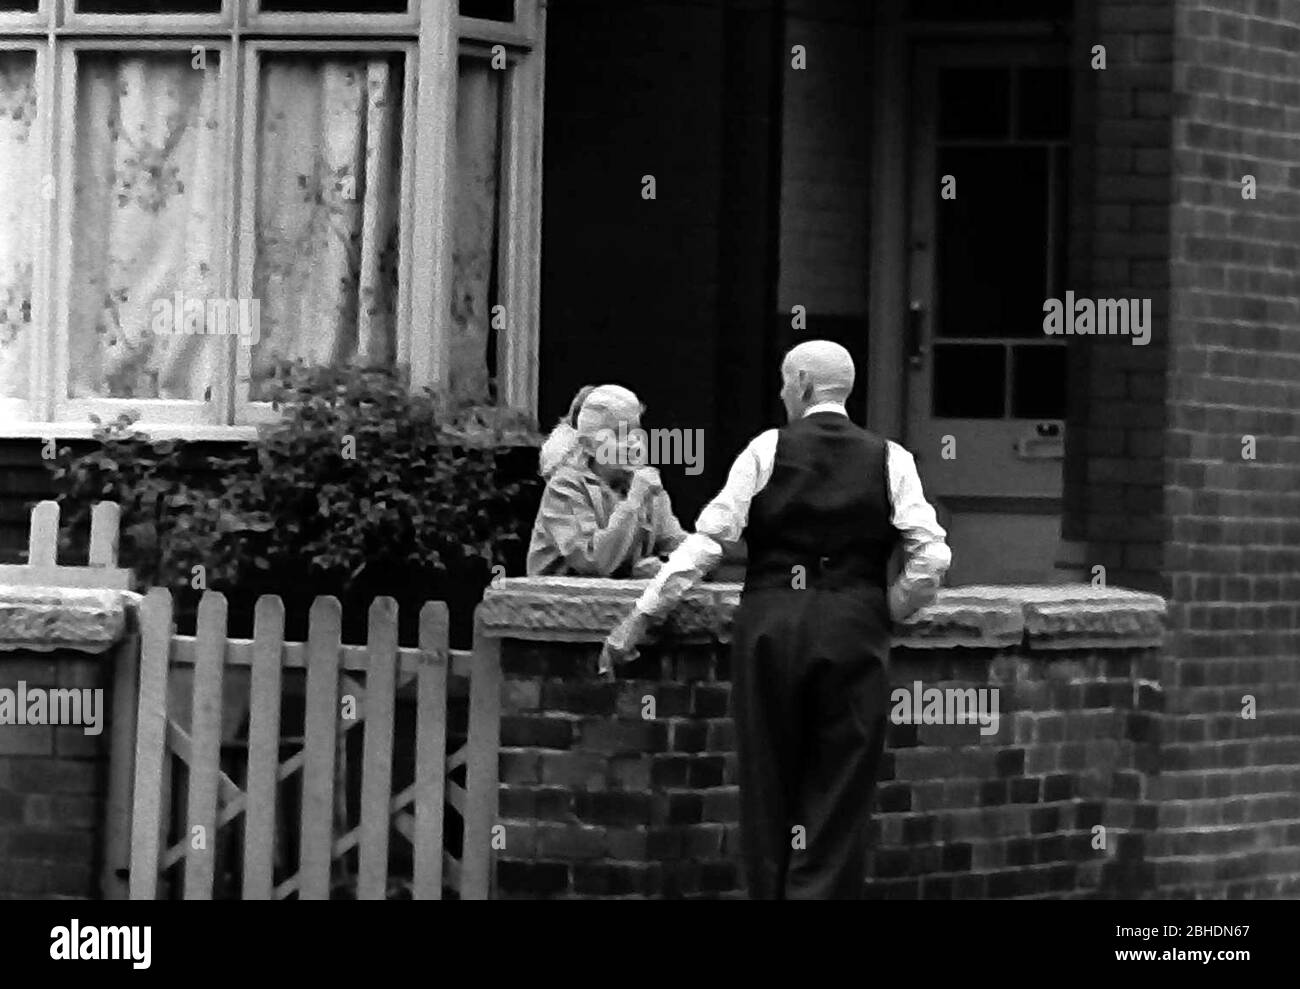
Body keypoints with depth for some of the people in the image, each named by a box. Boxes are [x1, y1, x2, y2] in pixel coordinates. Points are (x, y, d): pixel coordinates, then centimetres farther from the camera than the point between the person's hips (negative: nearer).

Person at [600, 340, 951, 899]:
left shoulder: (767, 450, 1)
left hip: (770, 622, 0)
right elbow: (931, 558, -4)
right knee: (838, 794, 4)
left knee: (768, 784, 10)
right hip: (854, 630, 1)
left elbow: (707, 540, -4)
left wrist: (641, 618, 0)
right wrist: (886, 612, 12)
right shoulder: (889, 460, 4)